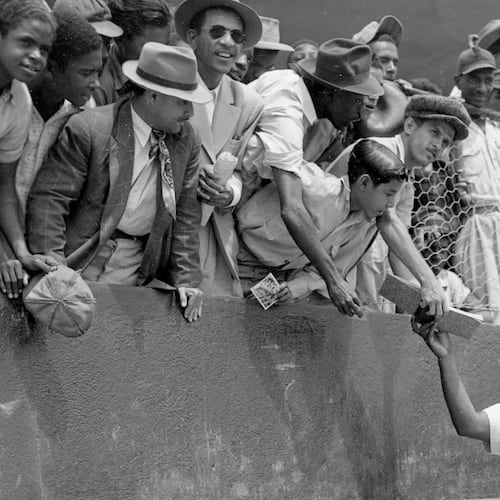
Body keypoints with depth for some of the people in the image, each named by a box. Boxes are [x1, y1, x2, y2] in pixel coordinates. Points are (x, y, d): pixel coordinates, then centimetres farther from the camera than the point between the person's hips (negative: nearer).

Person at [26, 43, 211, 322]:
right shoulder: (87, 129, -13)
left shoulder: (186, 140, 4)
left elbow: (186, 216, 8)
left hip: (143, 262, 4)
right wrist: (52, 263, -24)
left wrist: (188, 279, 0)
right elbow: (48, 197, -14)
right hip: (87, 254, -4)